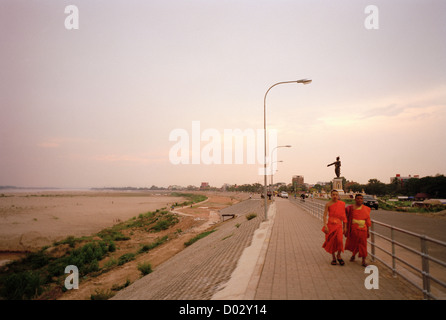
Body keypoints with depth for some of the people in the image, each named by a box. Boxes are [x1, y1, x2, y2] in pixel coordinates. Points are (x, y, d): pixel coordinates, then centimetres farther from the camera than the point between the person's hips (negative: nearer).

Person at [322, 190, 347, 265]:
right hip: (330, 224, 0)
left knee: (339, 240, -17)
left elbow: (344, 216, 8)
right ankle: (333, 258, 23)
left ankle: (338, 255, 8)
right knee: (332, 241, 4)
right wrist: (325, 226, -15)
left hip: (338, 224, 0)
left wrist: (345, 227, 8)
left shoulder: (342, 204, 4)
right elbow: (325, 215, -5)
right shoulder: (328, 204, -2)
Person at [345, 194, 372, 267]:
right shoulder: (350, 208, -4)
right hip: (353, 230, 0)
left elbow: (367, 220, 5)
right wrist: (346, 230, -1)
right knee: (353, 244, 14)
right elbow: (347, 220, 0)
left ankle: (363, 261, 9)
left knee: (363, 245, 1)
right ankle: (353, 255, 40)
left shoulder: (366, 209, 1)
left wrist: (368, 231, 4)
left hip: (362, 230, 0)